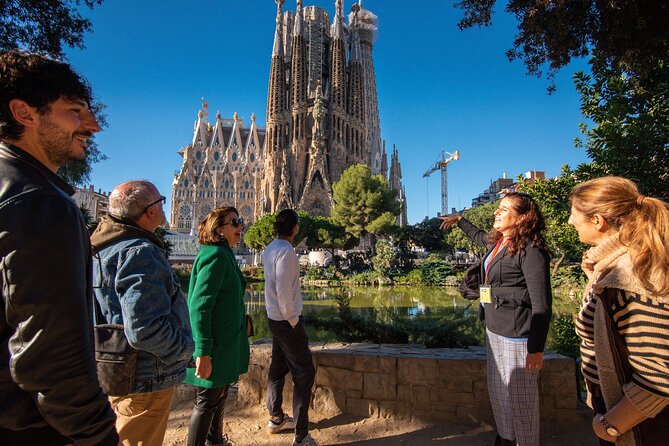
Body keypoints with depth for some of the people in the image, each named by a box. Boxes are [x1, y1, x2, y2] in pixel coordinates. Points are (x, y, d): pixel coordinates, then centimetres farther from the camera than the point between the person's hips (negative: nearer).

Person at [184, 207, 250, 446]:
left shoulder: (225, 255, 9)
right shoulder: (216, 255, -21)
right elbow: (199, 306, -27)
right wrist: (203, 352, -27)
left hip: (225, 340, 10)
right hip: (215, 344, -10)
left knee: (220, 393, 25)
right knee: (208, 401, 5)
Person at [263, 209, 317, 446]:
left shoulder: (270, 249, 8)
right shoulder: (286, 251, -20)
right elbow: (283, 291, -24)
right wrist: (293, 320, -14)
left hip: (274, 318, 9)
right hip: (286, 321, -9)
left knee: (278, 368, 19)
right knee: (304, 374, -2)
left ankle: (276, 419, 34)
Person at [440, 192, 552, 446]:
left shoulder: (530, 250, -17)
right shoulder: (497, 242, 8)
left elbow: (542, 304, -19)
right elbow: (478, 237, 35)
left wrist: (537, 348, -19)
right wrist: (459, 221, 45)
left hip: (517, 335, -9)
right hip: (494, 330, 9)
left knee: (519, 396, 4)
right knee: (497, 389, 19)